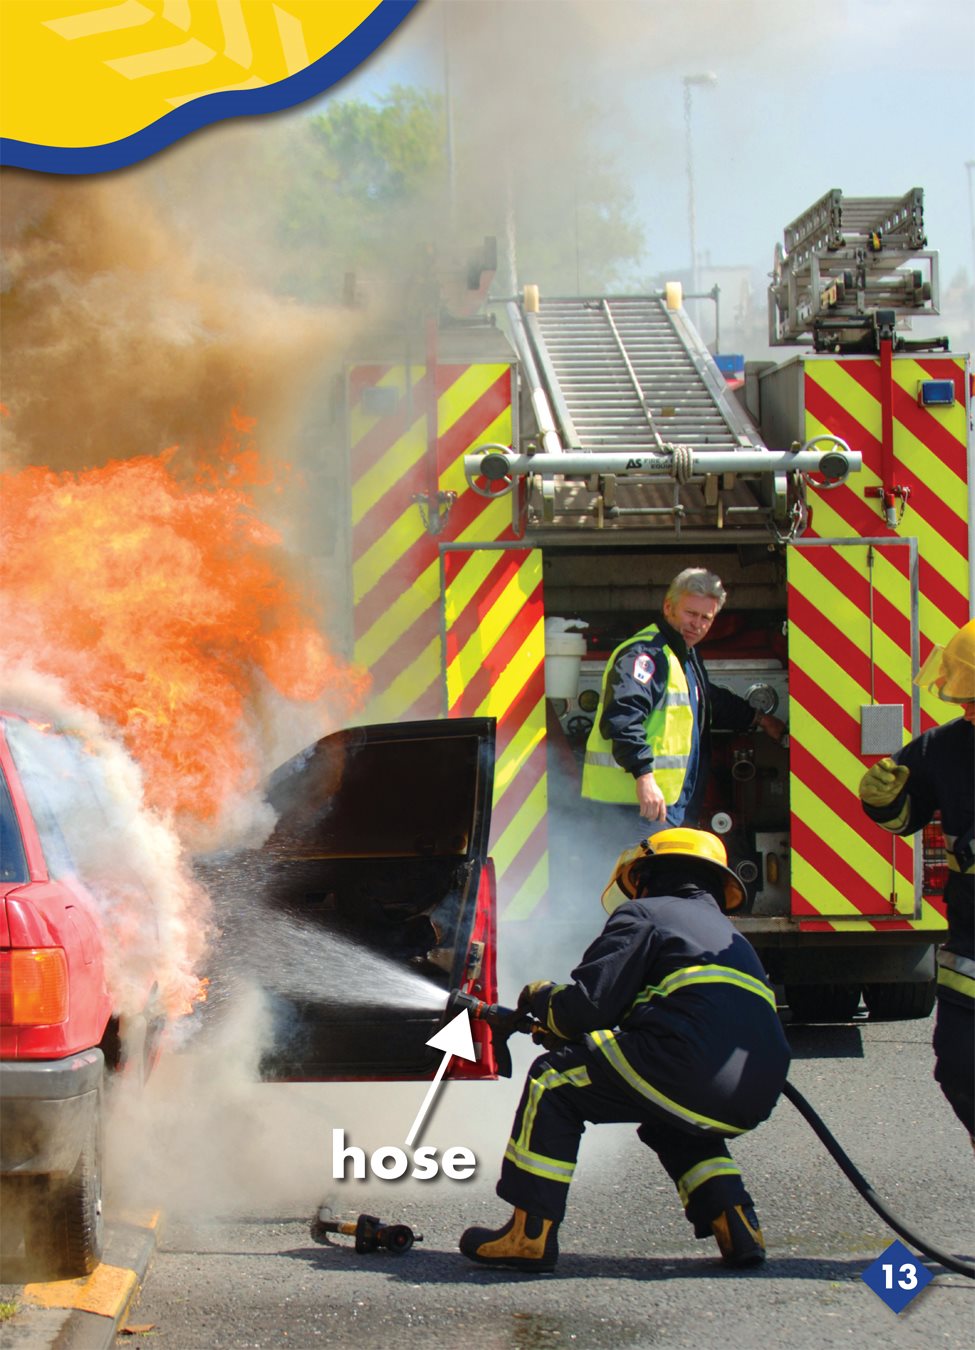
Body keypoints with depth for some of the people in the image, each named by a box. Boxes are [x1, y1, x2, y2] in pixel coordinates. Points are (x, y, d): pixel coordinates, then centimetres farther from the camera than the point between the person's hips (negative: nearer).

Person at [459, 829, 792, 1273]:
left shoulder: (642, 915, 11)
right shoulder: (729, 936, 34)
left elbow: (587, 1006, -1)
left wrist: (541, 999, 22)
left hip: (691, 1071, -8)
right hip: (753, 1099, 8)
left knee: (553, 1082, 10)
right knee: (668, 1122, 38)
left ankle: (530, 1233, 5)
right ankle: (735, 1223, 20)